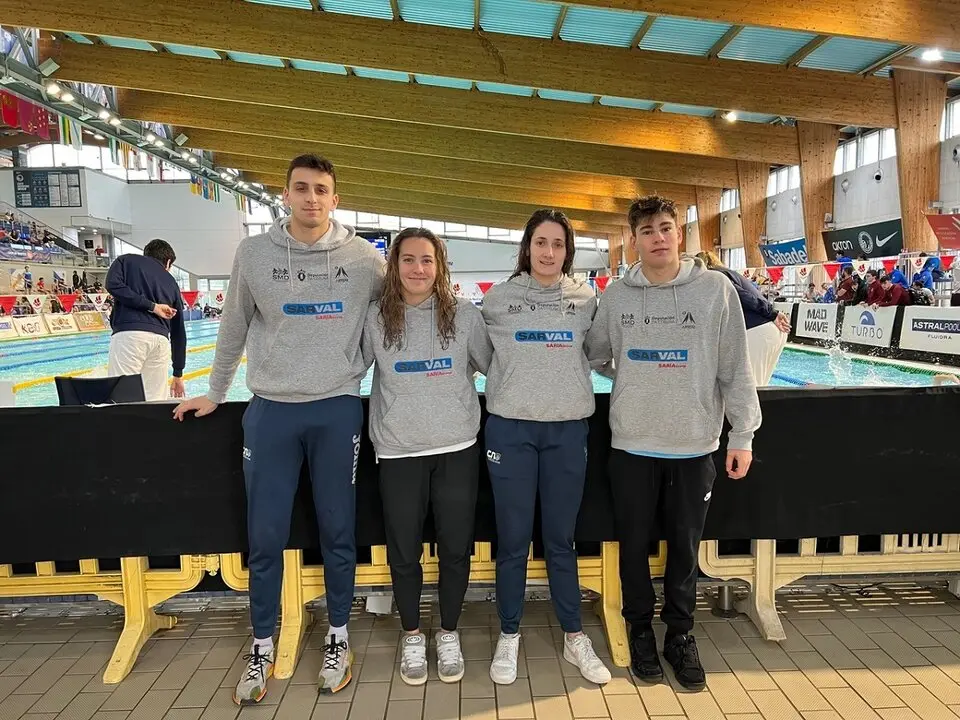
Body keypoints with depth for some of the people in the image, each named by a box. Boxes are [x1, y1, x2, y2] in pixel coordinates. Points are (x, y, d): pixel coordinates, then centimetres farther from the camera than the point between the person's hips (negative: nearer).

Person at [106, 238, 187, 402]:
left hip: (129, 334, -3)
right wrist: (178, 373, 30)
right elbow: (178, 331, 26)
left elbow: (114, 285, -4)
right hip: (161, 339, 4)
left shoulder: (126, 260, 20)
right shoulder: (171, 282, 26)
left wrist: (152, 306, 1)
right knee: (156, 402, 8)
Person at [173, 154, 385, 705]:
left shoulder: (363, 256, -2)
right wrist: (214, 394, 17)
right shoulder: (254, 252, 1)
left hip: (338, 409, -1)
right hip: (271, 409, 1)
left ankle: (338, 638, 29)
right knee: (265, 536, 8)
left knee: (338, 531, 10)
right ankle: (263, 649, 27)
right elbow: (234, 328, 11)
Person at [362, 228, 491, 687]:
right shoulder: (375, 318, -2)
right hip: (397, 452, 0)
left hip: (458, 448, 0)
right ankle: (412, 636, 35)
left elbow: (493, 366, 6)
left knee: (455, 548, 11)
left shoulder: (465, 315, -2)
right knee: (403, 551, 12)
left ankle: (448, 634, 34)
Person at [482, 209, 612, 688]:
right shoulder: (498, 299, 0)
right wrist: (513, 381, 3)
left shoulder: (586, 300, 3)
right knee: (512, 540, 7)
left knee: (561, 539, 11)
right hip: (510, 428, -1)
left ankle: (574, 638, 27)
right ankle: (509, 637, 25)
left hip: (568, 429, 1)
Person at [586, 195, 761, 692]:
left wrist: (741, 434, -4)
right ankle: (641, 630, 33)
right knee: (635, 545, 12)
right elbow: (590, 354, 15)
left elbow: (736, 370, -3)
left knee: (685, 548, 13)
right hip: (632, 445, 1)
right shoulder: (615, 296, 0)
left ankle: (680, 635, 32)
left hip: (695, 446, -1)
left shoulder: (716, 289, -4)